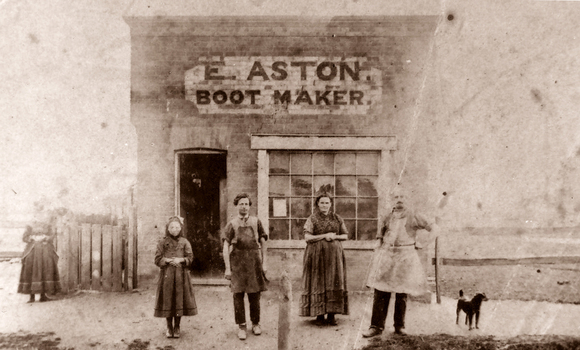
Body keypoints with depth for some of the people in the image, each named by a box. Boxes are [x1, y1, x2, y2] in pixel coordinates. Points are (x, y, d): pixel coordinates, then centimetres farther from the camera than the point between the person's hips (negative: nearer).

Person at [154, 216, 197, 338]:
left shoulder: (184, 242, 6)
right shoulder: (162, 242, 5)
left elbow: (190, 258, 2)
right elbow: (157, 259, 1)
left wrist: (180, 260, -14)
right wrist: (167, 260, -14)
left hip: (181, 275, 1)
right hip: (167, 274, 0)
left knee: (179, 300, 2)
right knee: (167, 300, 1)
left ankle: (177, 327, 14)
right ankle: (169, 327, 14)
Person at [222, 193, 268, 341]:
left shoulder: (256, 222, 8)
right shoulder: (232, 224, 3)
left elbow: (263, 243, 10)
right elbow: (226, 247, -1)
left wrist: (264, 263, 4)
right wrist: (227, 268, -7)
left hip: (254, 261, 1)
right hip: (237, 262, -1)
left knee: (254, 294, 6)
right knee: (238, 294, -1)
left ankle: (255, 323, 22)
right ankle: (241, 326, 10)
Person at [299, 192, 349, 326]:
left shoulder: (337, 219, 9)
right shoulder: (312, 219, 1)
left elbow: (345, 235, 11)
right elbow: (307, 237, -9)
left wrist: (334, 237, -7)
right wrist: (325, 235, -12)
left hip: (334, 255, 2)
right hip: (317, 255, -2)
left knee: (334, 284, -1)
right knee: (318, 284, -2)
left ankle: (331, 314, 6)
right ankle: (319, 314, 6)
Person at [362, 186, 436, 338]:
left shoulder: (414, 216, 3)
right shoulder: (388, 217, 11)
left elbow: (431, 228, 10)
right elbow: (381, 233, 26)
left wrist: (417, 243, 9)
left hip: (406, 256, -2)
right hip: (386, 255, 2)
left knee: (402, 294, 2)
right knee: (380, 292, -4)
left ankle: (399, 326, 13)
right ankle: (377, 326, -1)